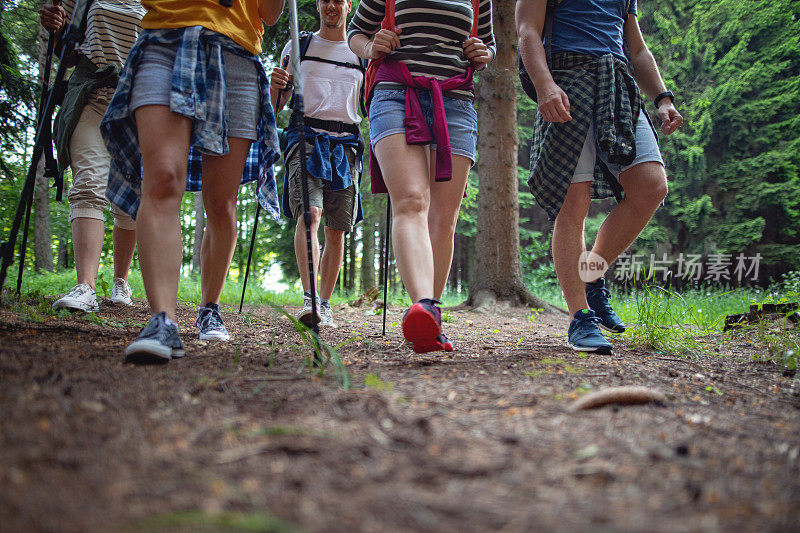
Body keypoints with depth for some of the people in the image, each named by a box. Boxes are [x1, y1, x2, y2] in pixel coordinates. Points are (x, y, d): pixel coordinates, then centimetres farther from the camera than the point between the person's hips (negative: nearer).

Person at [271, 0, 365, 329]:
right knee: (309, 213, -23)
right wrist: (274, 87, -10)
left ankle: (324, 303, 8)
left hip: (345, 144, 2)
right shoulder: (297, 47, 16)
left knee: (337, 230, -1)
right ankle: (308, 299, -32)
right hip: (306, 138, -2)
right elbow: (277, 106, 13)